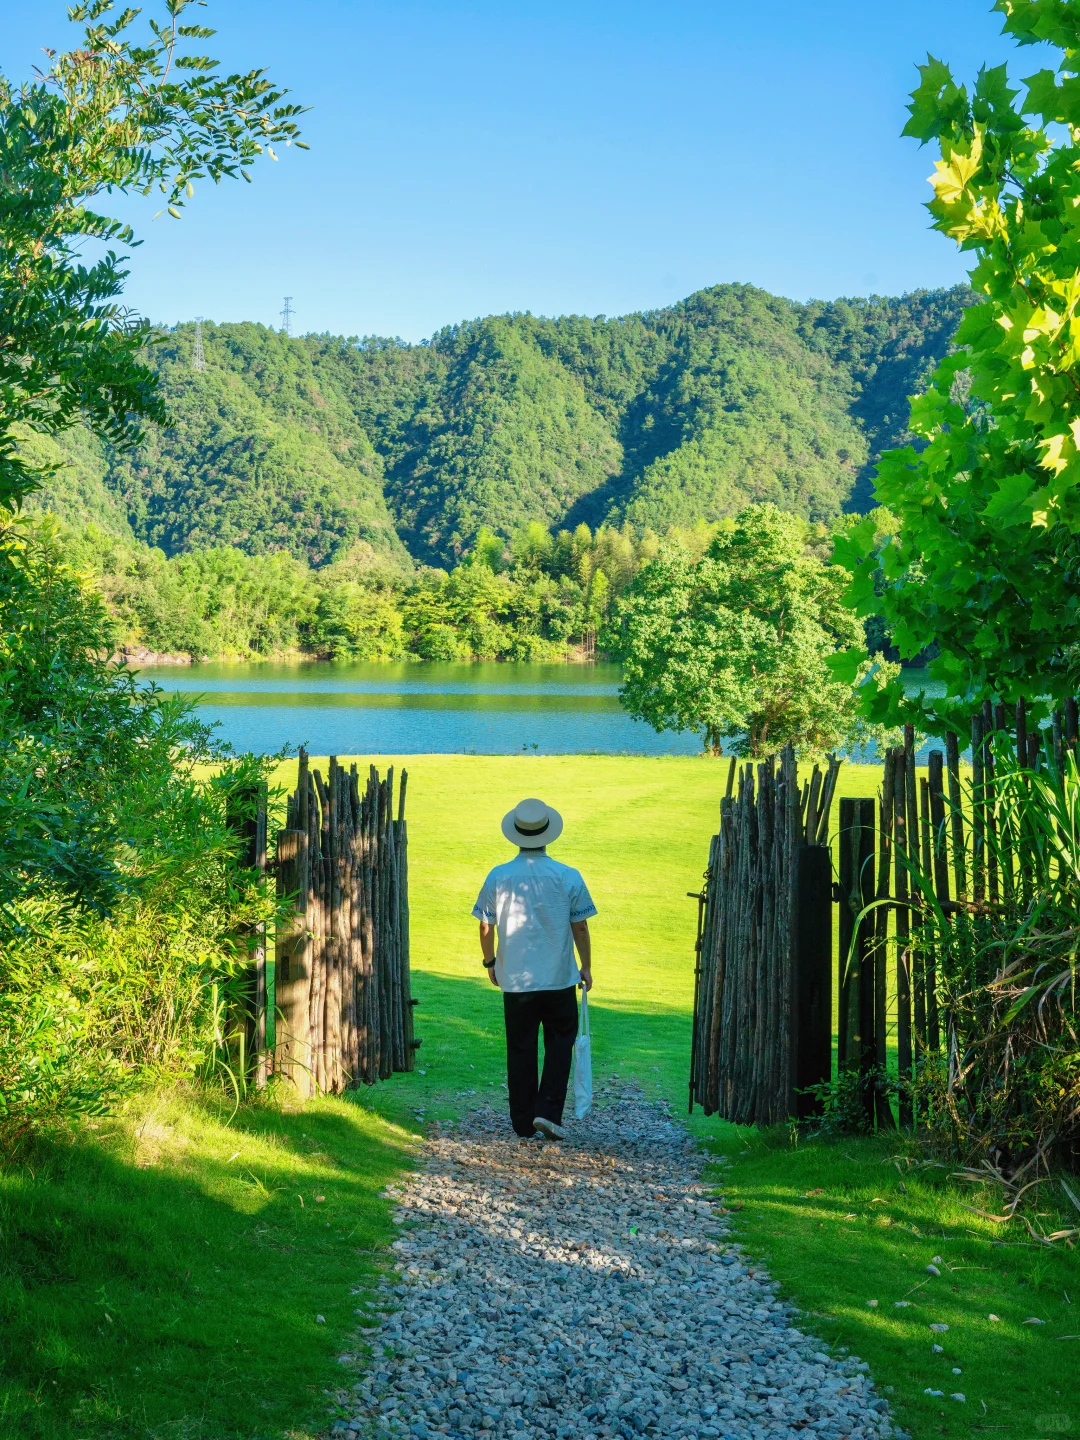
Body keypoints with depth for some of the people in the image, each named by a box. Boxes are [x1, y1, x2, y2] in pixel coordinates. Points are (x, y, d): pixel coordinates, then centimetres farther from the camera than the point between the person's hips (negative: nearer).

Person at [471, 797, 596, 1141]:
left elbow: (486, 927, 1)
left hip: (515, 980, 1)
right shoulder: (568, 877, -8)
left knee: (520, 1050, 10)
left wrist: (489, 962, 17)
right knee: (560, 1042, 13)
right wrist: (586, 968, 9)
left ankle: (523, 1123, 15)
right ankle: (547, 1112, 1)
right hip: (559, 979, -1)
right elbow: (580, 928, -3)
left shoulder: (498, 877, -6)